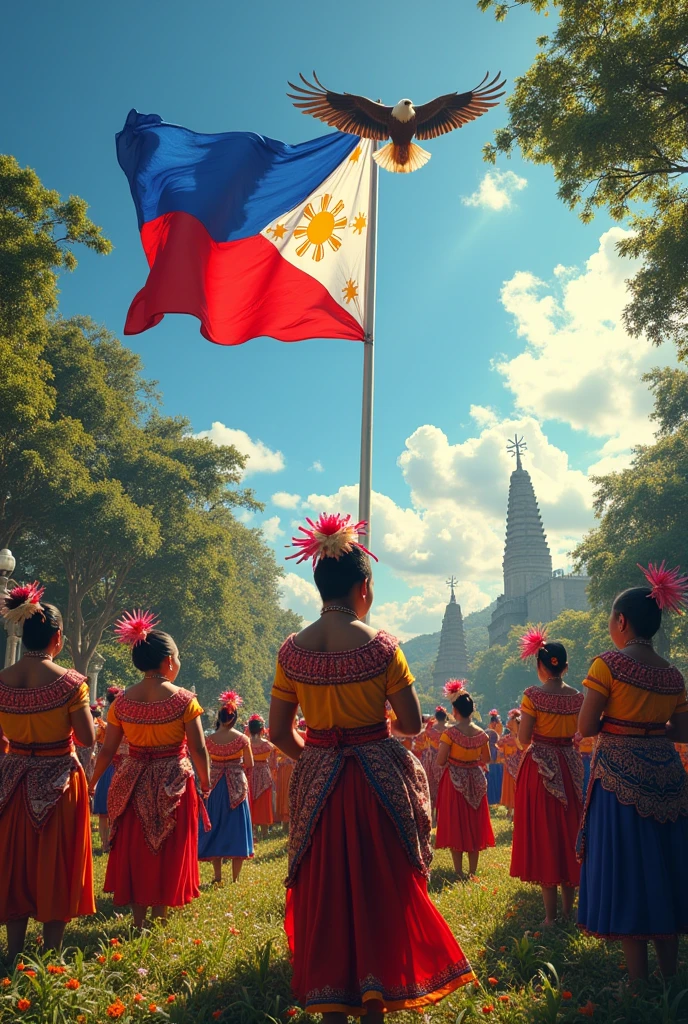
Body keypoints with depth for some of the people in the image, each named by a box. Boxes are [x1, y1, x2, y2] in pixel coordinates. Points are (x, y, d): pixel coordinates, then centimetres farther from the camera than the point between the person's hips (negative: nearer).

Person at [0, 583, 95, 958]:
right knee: (55, 865, 9)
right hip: (58, 783, -4)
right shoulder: (69, 682, -17)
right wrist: (94, 722, 7)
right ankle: (51, 952, 17)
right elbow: (88, 738, -14)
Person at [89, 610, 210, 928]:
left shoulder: (122, 702, -4)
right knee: (168, 850, 12)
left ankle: (139, 919, 21)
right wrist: (205, 783, 4)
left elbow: (107, 750, 1)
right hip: (173, 785, -3)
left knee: (135, 849, 15)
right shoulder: (184, 700, -13)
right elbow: (199, 750, -12)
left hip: (133, 786, 3)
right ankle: (159, 915, 20)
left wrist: (93, 782, 16)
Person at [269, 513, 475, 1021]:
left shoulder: (293, 650, -6)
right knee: (379, 890, 14)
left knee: (323, 894, 15)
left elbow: (279, 732, -1)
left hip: (318, 784, 3)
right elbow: (412, 723, -10)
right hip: (379, 780, -2)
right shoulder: (379, 646, -15)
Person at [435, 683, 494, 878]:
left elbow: (440, 761, -17)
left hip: (455, 782, -4)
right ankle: (473, 870, 19)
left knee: (455, 824, 6)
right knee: (474, 824, 13)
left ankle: (459, 871, 8)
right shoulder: (481, 733, -3)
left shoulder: (450, 733, -18)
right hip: (476, 781, 4)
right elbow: (487, 759, 9)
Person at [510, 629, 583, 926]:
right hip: (570, 767, 4)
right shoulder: (577, 697, 0)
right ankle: (568, 909, 23)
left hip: (540, 769, -4)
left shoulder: (533, 695, -13)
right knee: (569, 830, 14)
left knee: (543, 834, 3)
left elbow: (523, 738, -12)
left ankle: (550, 913, 5)